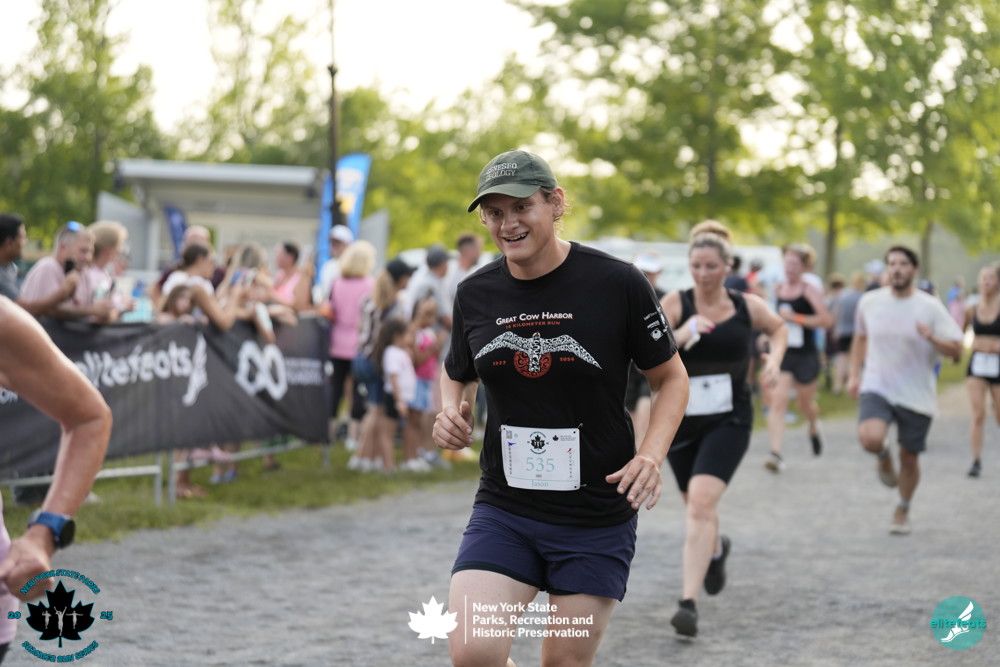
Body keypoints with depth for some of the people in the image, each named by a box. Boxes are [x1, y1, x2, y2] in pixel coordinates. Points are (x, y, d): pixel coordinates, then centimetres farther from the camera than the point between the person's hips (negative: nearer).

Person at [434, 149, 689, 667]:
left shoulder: (617, 284, -9)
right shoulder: (475, 294, 1)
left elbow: (671, 377, 1)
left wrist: (650, 456, -15)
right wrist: (451, 414, -3)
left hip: (597, 520, -2)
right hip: (503, 511, 2)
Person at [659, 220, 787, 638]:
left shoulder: (748, 306, -2)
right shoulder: (675, 304, -8)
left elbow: (778, 328, 20)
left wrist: (775, 358, 2)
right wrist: (679, 335, -33)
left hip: (729, 420, -2)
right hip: (681, 418, 2)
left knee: (701, 502, -20)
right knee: (697, 504, 20)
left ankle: (689, 601, -22)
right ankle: (715, 550, 56)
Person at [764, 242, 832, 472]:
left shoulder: (810, 291, -9)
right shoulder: (777, 289, 6)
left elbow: (825, 319, -20)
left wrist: (795, 318, -22)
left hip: (805, 356, -3)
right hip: (782, 353, 3)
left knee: (805, 404, 15)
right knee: (777, 401, -15)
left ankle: (814, 428, 52)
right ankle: (776, 454, -21)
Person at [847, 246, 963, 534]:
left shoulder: (930, 307, -7)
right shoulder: (869, 302, 0)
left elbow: (956, 350, -9)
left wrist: (932, 338, -28)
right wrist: (854, 374, 13)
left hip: (917, 395, 0)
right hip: (877, 388, 1)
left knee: (909, 458, 7)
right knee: (869, 438, -26)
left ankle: (903, 510, 33)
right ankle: (883, 457, 12)